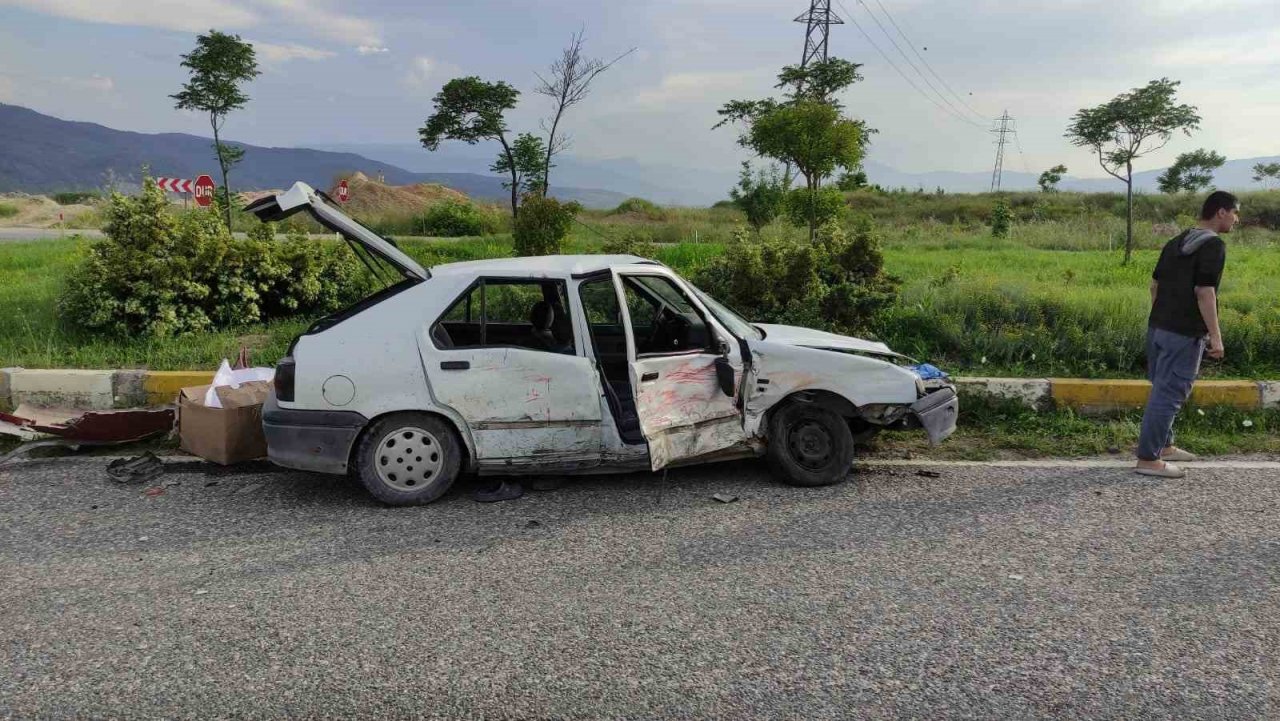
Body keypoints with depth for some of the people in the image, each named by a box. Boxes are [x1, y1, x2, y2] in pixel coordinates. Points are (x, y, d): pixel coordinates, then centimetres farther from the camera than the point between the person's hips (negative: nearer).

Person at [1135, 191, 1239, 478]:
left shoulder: (1176, 242, 13)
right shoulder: (1213, 245, -12)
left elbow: (1155, 284, 16)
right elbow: (1204, 292, -19)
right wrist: (1215, 336, -17)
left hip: (1158, 327, 9)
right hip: (1184, 334, -9)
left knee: (1163, 390, 18)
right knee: (1169, 395, -3)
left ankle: (1163, 445, 30)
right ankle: (1148, 459, 1)